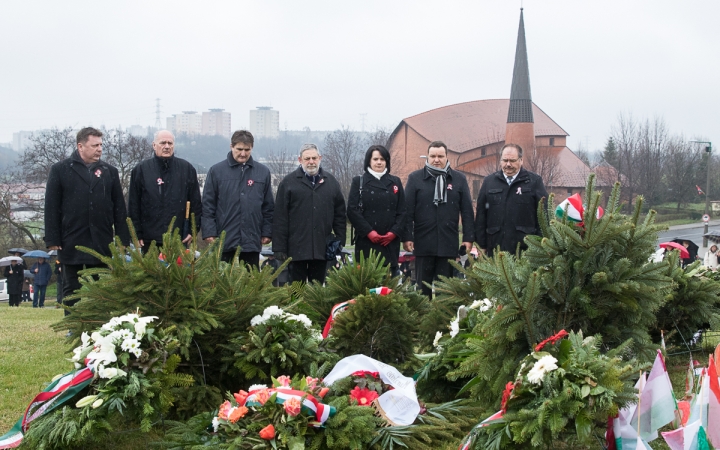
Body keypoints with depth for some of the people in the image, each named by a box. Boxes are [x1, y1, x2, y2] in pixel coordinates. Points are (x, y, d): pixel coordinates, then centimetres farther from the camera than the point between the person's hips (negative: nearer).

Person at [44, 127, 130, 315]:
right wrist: (53, 239, -7)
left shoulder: (109, 171, 10)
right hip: (72, 241, -2)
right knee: (72, 289, 5)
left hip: (102, 242, 2)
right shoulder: (60, 170, 2)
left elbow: (119, 208, 9)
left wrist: (122, 239, 2)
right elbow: (51, 207, -1)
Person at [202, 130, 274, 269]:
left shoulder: (263, 172, 8)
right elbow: (208, 205, 2)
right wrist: (209, 232, -6)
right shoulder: (216, 171, 3)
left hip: (252, 242, 2)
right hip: (224, 241, -2)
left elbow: (268, 206, 12)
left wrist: (267, 232, 6)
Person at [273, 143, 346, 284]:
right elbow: (280, 218, -2)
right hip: (296, 247, -3)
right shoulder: (289, 182, 2)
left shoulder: (330, 182, 12)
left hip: (321, 248, 3)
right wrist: (279, 247, -7)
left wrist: (340, 241, 6)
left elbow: (340, 214, 14)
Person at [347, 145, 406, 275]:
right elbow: (352, 210, -2)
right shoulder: (359, 182, 7)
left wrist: (395, 231, -6)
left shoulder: (395, 182, 15)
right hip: (366, 242, -2)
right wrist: (368, 231, -12)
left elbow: (402, 211, 9)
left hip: (390, 242, 2)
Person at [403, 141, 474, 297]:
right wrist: (407, 237, -5)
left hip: (449, 243, 1)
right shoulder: (415, 178, 4)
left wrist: (468, 238, 1)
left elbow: (467, 211, 7)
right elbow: (408, 211, 1)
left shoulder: (459, 179, 7)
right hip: (423, 243, -1)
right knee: (423, 287, 5)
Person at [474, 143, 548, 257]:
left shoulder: (534, 181, 6)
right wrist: (481, 246, 7)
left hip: (525, 248, -2)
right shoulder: (489, 181, 14)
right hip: (495, 249, 2)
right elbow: (481, 215, 12)